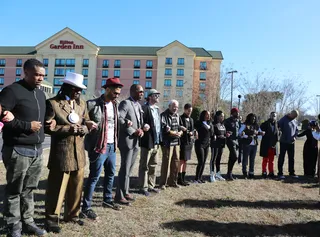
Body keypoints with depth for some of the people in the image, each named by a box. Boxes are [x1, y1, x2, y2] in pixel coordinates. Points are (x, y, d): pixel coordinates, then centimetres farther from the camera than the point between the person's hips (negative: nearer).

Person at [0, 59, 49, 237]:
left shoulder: (41, 94, 15)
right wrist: (27, 126, -16)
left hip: (37, 150, 6)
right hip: (18, 150, -6)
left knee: (29, 189, 14)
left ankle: (27, 222, 26)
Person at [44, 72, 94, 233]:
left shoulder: (82, 104, 11)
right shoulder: (53, 103, -8)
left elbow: (86, 122, 14)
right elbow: (47, 127, -12)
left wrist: (84, 128, -9)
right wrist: (68, 128, -19)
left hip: (79, 152, 6)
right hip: (61, 152, -6)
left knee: (76, 186, 16)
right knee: (57, 187, 5)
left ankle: (72, 215, 33)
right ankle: (51, 218, 23)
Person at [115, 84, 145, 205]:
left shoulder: (138, 105, 16)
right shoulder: (125, 103, -10)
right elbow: (119, 119, -21)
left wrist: (141, 129, -2)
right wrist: (133, 131, -19)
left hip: (136, 141, 8)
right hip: (127, 140, -8)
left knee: (129, 168, 14)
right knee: (125, 168, -3)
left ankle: (125, 192, 25)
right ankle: (119, 195, 8)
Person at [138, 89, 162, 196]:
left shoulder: (157, 109, 15)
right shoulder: (144, 108, -9)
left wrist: (160, 139, 9)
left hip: (156, 142, 8)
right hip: (147, 142, -8)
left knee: (153, 165, 16)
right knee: (144, 166, 3)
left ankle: (151, 185, 27)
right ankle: (143, 187, 13)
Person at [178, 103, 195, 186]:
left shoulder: (191, 120, 16)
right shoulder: (181, 118, -7)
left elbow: (193, 130, 18)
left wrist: (193, 133, -2)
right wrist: (188, 133, -18)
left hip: (189, 142, 7)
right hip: (182, 142, -7)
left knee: (185, 161, 12)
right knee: (181, 161, -4)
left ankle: (183, 178, 19)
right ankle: (179, 179, 3)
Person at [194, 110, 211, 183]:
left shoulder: (209, 124, 15)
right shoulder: (198, 123, -6)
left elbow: (211, 134, 17)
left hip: (207, 144, 7)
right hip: (200, 144, -7)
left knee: (204, 162, 8)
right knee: (201, 162, -8)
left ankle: (200, 178, 17)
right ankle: (196, 179, 3)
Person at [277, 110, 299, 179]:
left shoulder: (295, 121, 11)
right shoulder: (284, 119, -8)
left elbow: (296, 130, 17)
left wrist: (295, 136, 2)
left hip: (291, 142, 6)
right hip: (284, 142, -6)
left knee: (291, 158, 13)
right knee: (281, 158, -1)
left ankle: (292, 172, 25)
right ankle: (280, 173, 5)